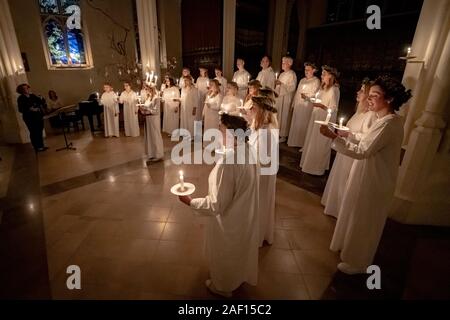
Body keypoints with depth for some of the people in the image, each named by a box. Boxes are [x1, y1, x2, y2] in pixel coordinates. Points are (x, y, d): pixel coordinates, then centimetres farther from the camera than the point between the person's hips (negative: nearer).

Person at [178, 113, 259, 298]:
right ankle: (240, 277, 58)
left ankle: (223, 287, 49)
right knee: (240, 249, 31)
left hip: (229, 221, -7)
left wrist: (191, 202, -16)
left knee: (224, 255, 22)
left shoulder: (228, 163, -36)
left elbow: (217, 205, -29)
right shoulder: (247, 150, -10)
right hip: (244, 216, 8)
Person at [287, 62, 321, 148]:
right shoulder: (302, 80, 18)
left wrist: (306, 96, -29)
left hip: (307, 107, -7)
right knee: (296, 124, 8)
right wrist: (293, 104, 15)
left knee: (304, 125, -6)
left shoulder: (316, 81, -4)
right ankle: (295, 141, 18)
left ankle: (304, 144, 2)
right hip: (298, 106, 7)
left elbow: (315, 95, -12)